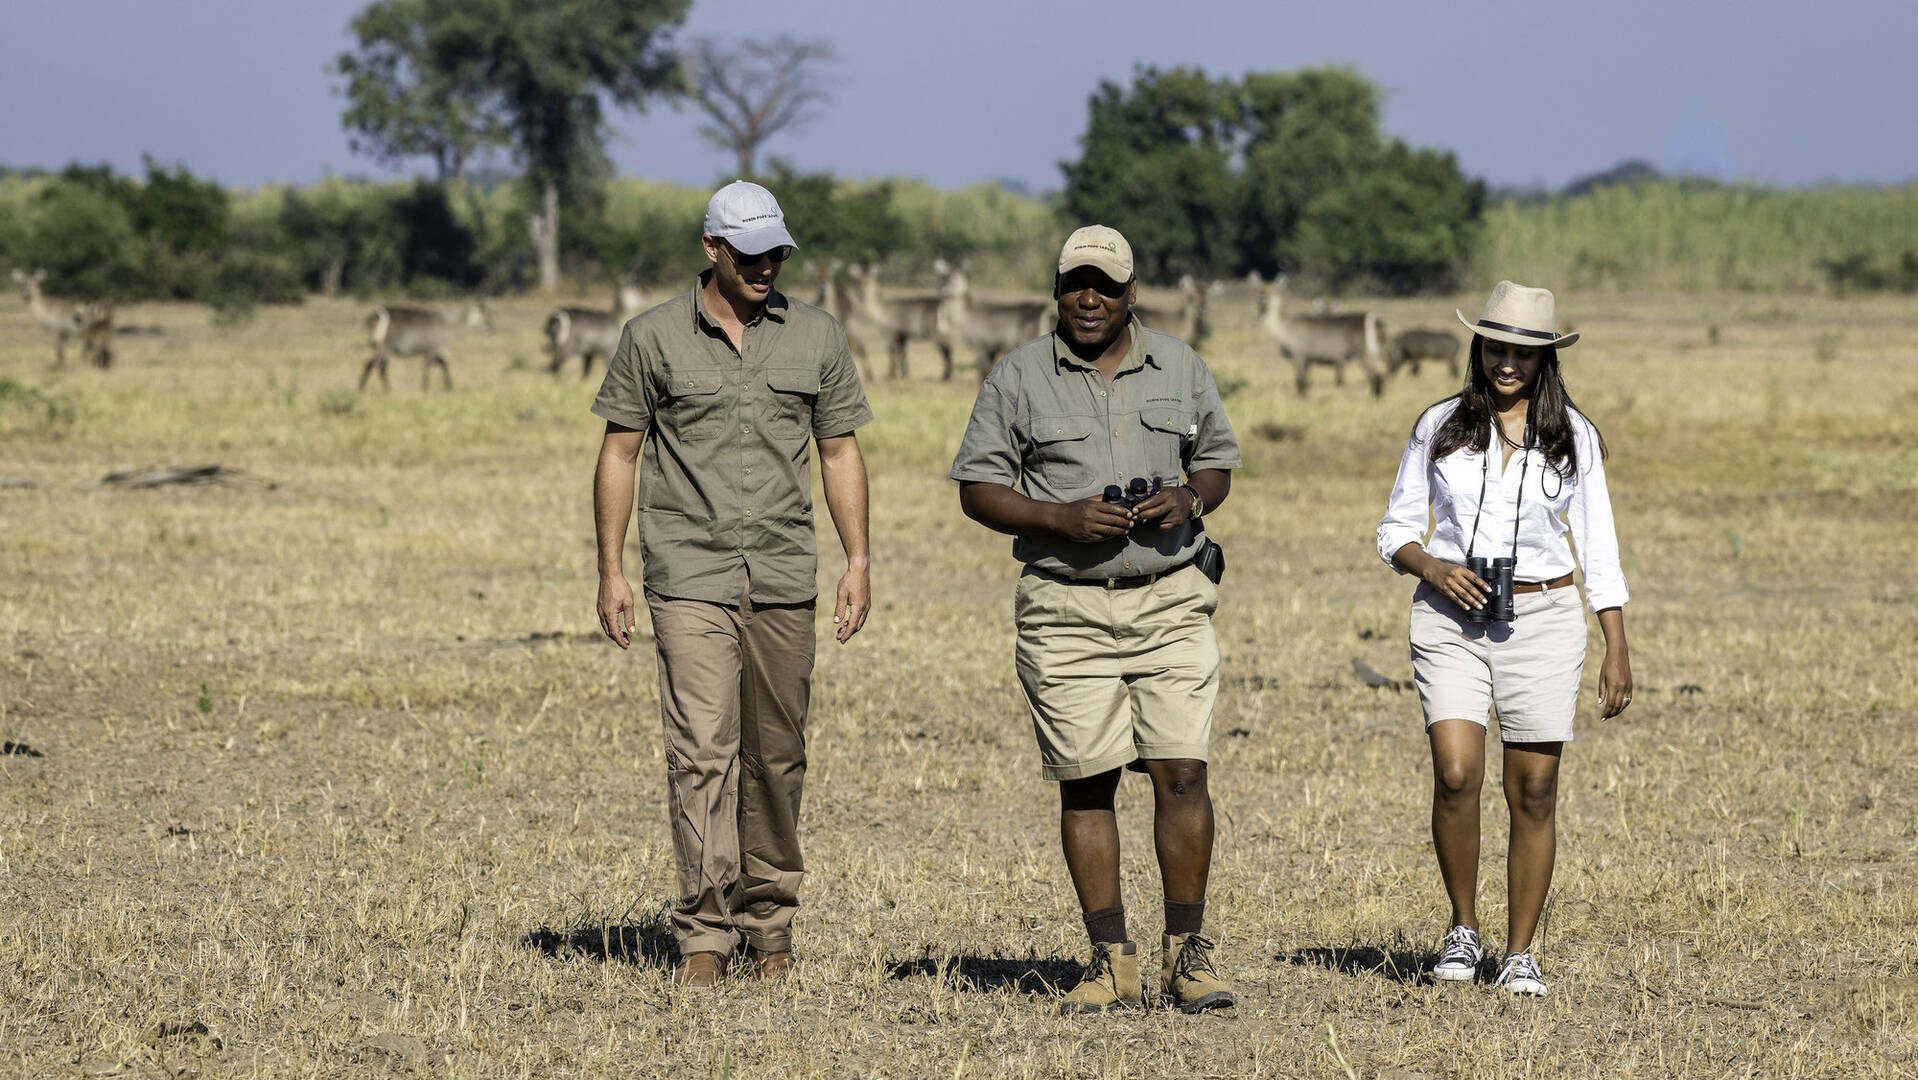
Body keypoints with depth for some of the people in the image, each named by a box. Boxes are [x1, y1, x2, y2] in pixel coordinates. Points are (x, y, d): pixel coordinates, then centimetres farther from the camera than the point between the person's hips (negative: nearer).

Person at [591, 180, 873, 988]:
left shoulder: (817, 338, 7)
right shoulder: (653, 337, 1)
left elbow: (840, 453, 12)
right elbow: (619, 453, 5)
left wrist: (858, 562, 3)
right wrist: (611, 571, 0)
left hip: (783, 579, 3)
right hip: (690, 578, -3)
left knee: (777, 755, 6)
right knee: (702, 751, -12)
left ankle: (769, 920, 20)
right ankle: (704, 935, -11)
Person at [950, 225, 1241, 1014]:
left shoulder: (1180, 368, 10)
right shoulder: (1018, 377, 3)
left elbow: (1216, 460, 19)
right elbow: (979, 490, 2)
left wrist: (1190, 500, -5)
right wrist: (1062, 518, -14)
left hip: (1171, 600, 1)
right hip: (1066, 610, -1)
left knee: (1182, 772, -6)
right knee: (1087, 781, -1)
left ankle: (1187, 954, 2)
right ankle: (1112, 962, 5)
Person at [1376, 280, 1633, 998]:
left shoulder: (1573, 437, 3)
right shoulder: (1440, 427, 4)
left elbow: (1598, 548, 4)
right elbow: (1396, 531, 9)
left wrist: (1617, 650, -1)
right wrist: (1433, 569, -12)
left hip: (1541, 619, 0)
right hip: (1451, 620, 0)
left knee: (1534, 793, 1)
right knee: (1456, 776, -16)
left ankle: (1520, 955, 11)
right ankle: (1462, 929, 4)